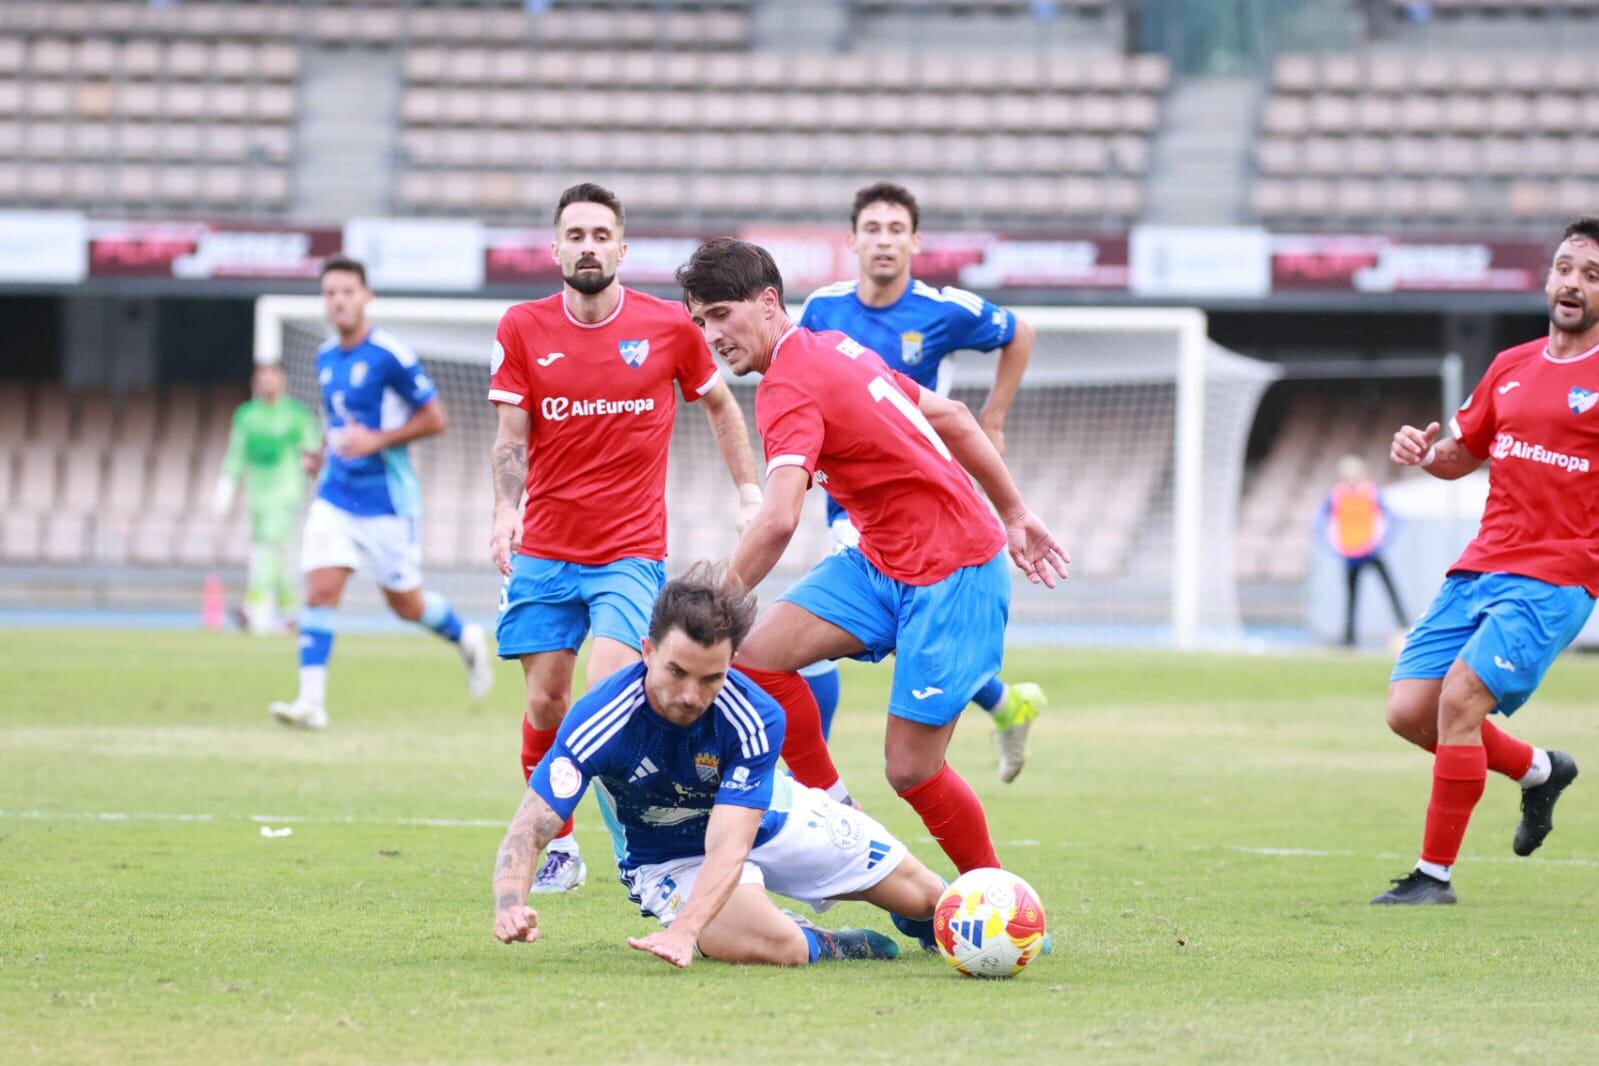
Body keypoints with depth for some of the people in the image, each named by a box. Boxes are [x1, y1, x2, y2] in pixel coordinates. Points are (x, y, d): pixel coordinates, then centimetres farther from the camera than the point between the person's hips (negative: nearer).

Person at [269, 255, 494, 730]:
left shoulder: (391, 356, -14)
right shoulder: (326, 357, 8)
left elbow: (434, 419, -11)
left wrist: (376, 440, -20)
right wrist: (328, 451, 8)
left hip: (386, 499, -5)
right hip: (335, 495, 5)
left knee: (405, 603, 6)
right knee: (319, 592, -10)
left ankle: (467, 639, 36)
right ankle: (311, 700, -13)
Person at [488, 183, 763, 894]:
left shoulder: (670, 325, -1)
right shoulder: (522, 328, 1)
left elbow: (720, 404, 15)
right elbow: (511, 435, 0)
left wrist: (748, 491, 11)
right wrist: (506, 510, -17)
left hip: (633, 552, -2)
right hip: (544, 550, 2)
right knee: (545, 701, 2)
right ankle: (557, 847, 16)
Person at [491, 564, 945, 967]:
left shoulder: (757, 720, -33)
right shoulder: (600, 720, -35)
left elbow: (729, 845, -40)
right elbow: (531, 829, -38)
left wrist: (685, 930, -57)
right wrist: (510, 909, -60)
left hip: (770, 818, 2)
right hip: (671, 859, -2)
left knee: (924, 897, 9)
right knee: (779, 947, -31)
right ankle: (822, 945, 7)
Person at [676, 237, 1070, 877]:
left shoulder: (789, 387, -20)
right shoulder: (834, 348, 7)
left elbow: (778, 520, -34)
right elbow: (951, 416, 16)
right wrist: (1014, 514, 24)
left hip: (954, 573, -9)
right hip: (882, 561, 9)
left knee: (911, 770, -7)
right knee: (756, 654, -9)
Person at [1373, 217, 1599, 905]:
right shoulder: (1511, 368, 15)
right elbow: (1462, 455, 26)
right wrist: (1423, 452, 3)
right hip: (1479, 567, 6)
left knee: (1459, 698, -20)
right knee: (1408, 711, -1)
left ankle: (1435, 875, -9)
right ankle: (1539, 770, 24)